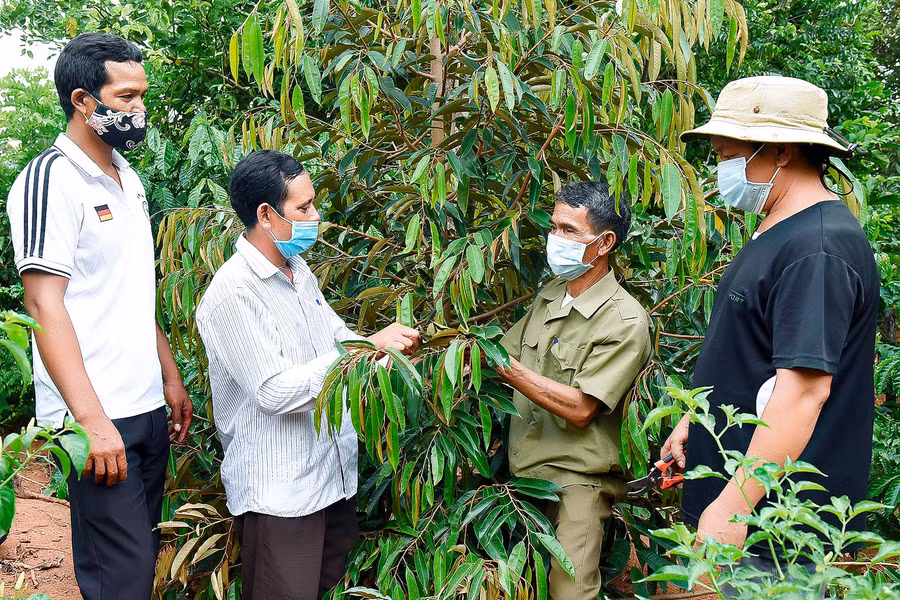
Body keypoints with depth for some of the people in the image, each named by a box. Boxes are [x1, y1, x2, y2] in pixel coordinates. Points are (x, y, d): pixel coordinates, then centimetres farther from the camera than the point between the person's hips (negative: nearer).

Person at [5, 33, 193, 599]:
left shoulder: (128, 177, 14)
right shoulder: (52, 179, -12)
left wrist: (172, 377, 18)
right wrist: (92, 419, -22)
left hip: (148, 405, 8)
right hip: (97, 417, -8)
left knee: (145, 551, 15)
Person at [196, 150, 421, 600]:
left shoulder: (298, 269, 10)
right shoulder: (232, 292, -19)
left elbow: (336, 335, 20)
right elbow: (274, 392, -24)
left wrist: (390, 344, -1)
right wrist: (366, 349, -24)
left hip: (334, 473, 9)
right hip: (279, 491, -8)